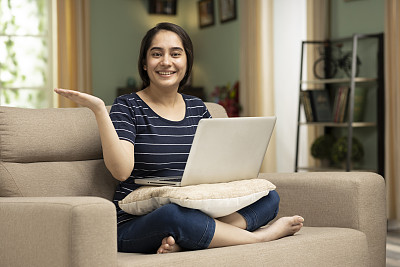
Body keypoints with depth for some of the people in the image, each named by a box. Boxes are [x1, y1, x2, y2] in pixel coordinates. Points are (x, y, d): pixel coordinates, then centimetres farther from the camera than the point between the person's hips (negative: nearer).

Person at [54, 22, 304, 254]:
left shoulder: (197, 108, 14)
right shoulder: (128, 107, -2)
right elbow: (122, 170, -17)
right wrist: (99, 110, -23)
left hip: (198, 213, 6)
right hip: (136, 228, -6)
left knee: (269, 197, -11)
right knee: (173, 214, -40)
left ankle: (182, 242, -29)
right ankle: (259, 236, -16)